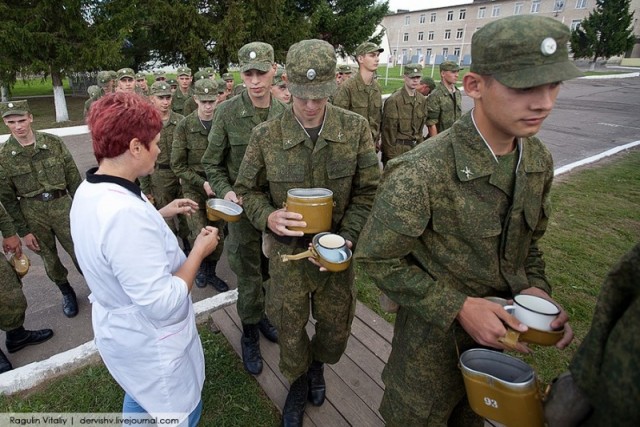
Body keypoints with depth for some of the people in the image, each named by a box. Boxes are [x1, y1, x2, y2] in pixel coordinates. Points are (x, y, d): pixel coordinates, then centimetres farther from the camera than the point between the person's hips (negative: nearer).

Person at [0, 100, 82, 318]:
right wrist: (23, 231, -2)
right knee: (49, 259, 15)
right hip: (32, 212, 1)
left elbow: (74, 178, -1)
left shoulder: (54, 142, -7)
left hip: (61, 205, -1)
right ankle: (67, 293, 38)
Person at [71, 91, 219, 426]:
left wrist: (160, 214, 9)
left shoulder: (89, 191, -5)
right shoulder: (125, 212, -38)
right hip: (149, 343, -9)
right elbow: (163, 305, -35)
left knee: (139, 397, 34)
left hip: (119, 329, 9)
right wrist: (199, 251, -23)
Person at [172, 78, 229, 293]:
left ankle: (210, 272, 31)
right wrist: (202, 183, -15)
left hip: (218, 187, 2)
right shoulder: (184, 126, -7)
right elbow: (178, 165, -6)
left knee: (218, 234, 8)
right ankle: (200, 266, 25)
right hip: (193, 189, -2)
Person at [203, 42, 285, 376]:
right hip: (243, 207, -2)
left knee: (270, 269, 20)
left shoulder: (285, 112, -4)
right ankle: (250, 333, 33)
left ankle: (259, 314, 47)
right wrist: (226, 191, -17)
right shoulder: (227, 113, -10)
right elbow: (212, 164, -1)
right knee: (249, 276, 10)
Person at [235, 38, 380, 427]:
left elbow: (368, 191, -5)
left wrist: (346, 239, -18)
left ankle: (317, 365, 55)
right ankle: (299, 382, 50)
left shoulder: (356, 128, -8)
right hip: (287, 252, 0)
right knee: (290, 330, 17)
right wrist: (268, 217, -20)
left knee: (336, 329, 18)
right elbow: (247, 189, 1)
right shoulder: (266, 135, -9)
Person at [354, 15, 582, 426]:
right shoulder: (421, 173, -30)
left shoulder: (539, 160, -6)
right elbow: (377, 259, -20)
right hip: (433, 338, -5)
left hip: (494, 333, 6)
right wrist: (456, 307, -25)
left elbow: (528, 240, 8)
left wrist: (537, 289, -10)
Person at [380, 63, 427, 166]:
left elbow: (420, 127, 14)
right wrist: (390, 155, -13)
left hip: (414, 147, 6)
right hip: (397, 148, -6)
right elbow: (389, 129, -13)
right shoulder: (393, 100, -13)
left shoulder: (422, 100, 7)